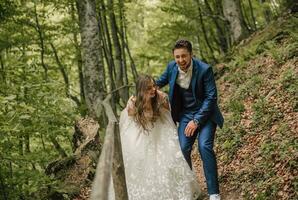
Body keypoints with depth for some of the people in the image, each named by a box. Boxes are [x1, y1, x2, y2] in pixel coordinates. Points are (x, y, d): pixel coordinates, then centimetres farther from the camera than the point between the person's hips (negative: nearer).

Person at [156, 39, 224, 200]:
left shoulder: (204, 70, -20)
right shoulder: (172, 67, -6)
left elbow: (211, 97, -18)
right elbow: (161, 81, 18)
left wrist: (196, 121, -20)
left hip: (205, 113, -4)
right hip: (185, 114, 4)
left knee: (204, 147, -21)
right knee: (183, 149, -9)